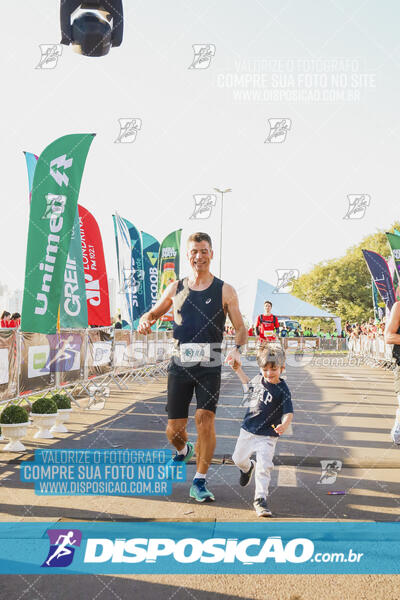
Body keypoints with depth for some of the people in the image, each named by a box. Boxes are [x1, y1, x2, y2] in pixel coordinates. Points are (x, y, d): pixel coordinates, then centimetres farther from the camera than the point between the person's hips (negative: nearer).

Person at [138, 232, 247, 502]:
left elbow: (241, 328, 2)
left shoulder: (225, 290, 1)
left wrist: (237, 349, -19)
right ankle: (183, 451, 41)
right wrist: (145, 319, -4)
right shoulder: (176, 288, 8)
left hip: (210, 367, -2)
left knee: (205, 419, -15)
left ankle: (200, 482, 2)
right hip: (180, 366, 2)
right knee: (174, 429, 4)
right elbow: (155, 311, 20)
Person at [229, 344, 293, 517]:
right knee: (238, 459, 22)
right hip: (248, 430, 6)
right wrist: (238, 370, 14)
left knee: (264, 467, -15)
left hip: (267, 436, -6)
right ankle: (248, 467, 55)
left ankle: (260, 499, -1)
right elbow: (250, 386, 21)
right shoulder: (259, 379, -2)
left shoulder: (282, 390, -18)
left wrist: (284, 425, -42)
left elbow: (288, 413, -22)